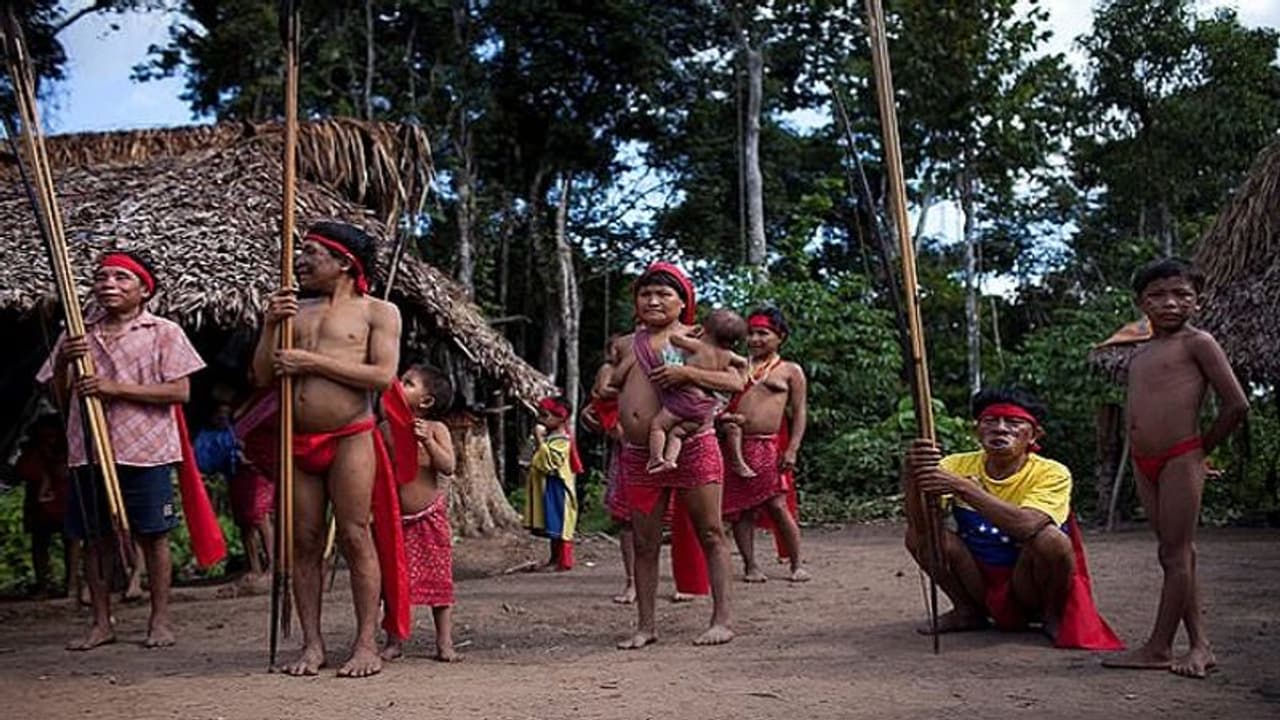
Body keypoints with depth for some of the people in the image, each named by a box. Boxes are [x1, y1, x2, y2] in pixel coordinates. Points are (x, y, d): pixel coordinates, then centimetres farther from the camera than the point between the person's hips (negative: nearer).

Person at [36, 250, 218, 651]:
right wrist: (63, 363, -5)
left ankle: (160, 620, 11)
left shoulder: (163, 333, 1)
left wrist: (116, 388, -14)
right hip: (87, 452, 4)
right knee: (94, 538, 9)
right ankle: (101, 622, 19)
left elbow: (180, 392, -8)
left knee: (153, 536, 1)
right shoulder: (76, 336, 13)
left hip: (145, 452, -4)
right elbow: (59, 398, 15)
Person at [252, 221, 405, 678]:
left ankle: (367, 644, 1)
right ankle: (312, 645, 11)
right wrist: (270, 325, -1)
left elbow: (383, 375, -11)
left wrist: (311, 361, -12)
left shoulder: (377, 312, 4)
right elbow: (262, 377, 13)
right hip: (297, 442, 5)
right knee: (304, 543, 4)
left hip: (349, 439, -5)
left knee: (355, 537, -5)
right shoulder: (293, 310, 18)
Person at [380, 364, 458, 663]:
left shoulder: (436, 429, -4)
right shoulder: (385, 429, 2)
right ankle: (394, 641, 16)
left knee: (438, 578, 3)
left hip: (430, 517, -2)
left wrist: (427, 441, -25)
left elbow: (448, 467, -14)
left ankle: (445, 642, 10)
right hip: (395, 517, 2)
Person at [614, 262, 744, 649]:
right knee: (644, 543, 7)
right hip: (638, 455, 5)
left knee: (711, 535, 2)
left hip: (692, 448, -5)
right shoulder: (628, 345, 14)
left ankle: (721, 619, 7)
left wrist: (686, 373, -19)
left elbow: (736, 382, -10)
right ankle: (645, 625, 14)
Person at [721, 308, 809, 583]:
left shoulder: (790, 371, 9)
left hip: (770, 446, -3)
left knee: (776, 505, -7)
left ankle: (797, 564, 6)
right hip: (737, 445, 3)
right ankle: (750, 565, 12)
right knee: (740, 508, 2)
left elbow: (799, 413, 5)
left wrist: (792, 449, -5)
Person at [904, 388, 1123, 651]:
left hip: (1031, 588, -3)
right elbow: (920, 522, -22)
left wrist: (961, 486, -41)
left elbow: (1027, 525, -36)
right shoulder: (957, 465, -8)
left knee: (1049, 538, -32)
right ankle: (967, 611, 4)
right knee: (919, 535, -19)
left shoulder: (1051, 474, -16)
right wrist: (913, 474, -41)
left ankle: (1053, 615, -3)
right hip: (979, 584, 3)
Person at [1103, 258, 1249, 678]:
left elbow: (1236, 404, -7)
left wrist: (1202, 447, 0)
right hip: (1145, 465, 8)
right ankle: (1199, 644, 14)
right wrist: (1139, 454, 12)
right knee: (1171, 553, 8)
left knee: (1176, 553, -3)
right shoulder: (1139, 356, 17)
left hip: (1181, 459, -8)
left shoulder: (1196, 343, -3)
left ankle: (1158, 647, -1)